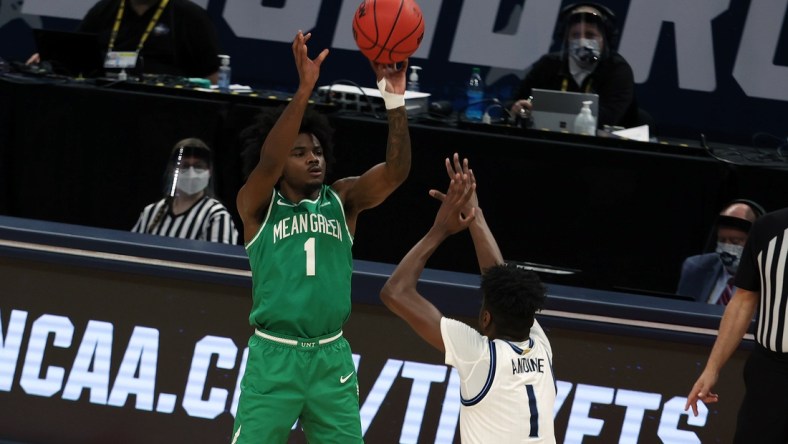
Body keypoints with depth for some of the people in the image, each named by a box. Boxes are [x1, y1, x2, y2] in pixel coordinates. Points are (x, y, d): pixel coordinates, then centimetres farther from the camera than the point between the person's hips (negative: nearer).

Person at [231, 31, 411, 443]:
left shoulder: (342, 200, 6)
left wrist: (395, 98, -24)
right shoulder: (257, 204, -2)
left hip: (332, 358, 3)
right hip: (275, 357, -3)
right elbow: (268, 163, -23)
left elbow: (395, 171, -9)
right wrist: (304, 89, -33)